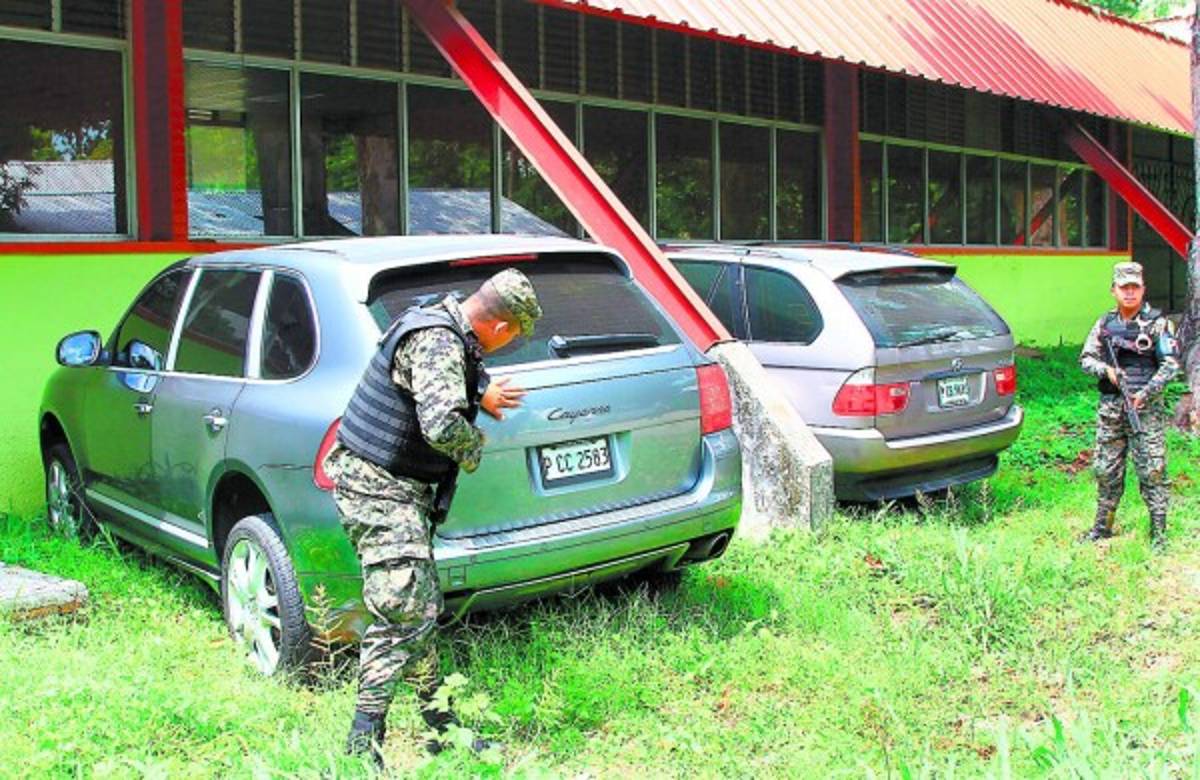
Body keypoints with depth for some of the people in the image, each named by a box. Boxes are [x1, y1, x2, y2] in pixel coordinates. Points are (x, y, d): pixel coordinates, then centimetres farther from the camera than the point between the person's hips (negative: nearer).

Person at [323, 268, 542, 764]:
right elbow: (442, 426, -33)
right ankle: (362, 746, -10)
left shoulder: (442, 328, 11)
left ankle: (442, 728, 25)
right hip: (379, 488, -11)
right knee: (403, 614, -13)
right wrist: (475, 445, -13)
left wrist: (480, 396, 23)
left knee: (422, 610, 15)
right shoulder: (438, 344, -21)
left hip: (400, 488, 11)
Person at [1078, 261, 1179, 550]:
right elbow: (1086, 358, 12)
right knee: (1106, 470, 10)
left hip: (1146, 407, -4)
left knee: (1152, 471, -3)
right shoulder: (1105, 324, 10)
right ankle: (1103, 526, 22)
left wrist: (1145, 393, -16)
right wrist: (1106, 370, -9)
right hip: (1110, 407, 4)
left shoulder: (1157, 324, -2)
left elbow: (1170, 365, -5)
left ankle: (1159, 531, 4)